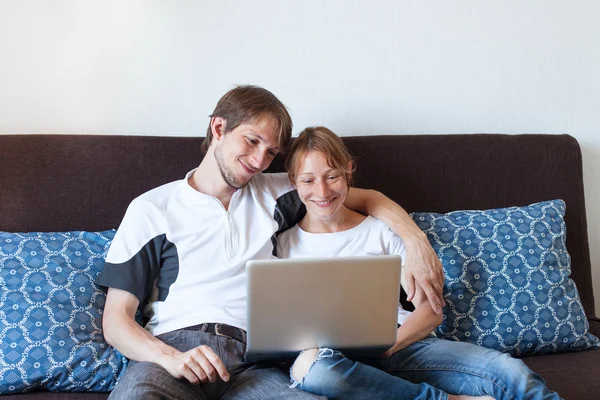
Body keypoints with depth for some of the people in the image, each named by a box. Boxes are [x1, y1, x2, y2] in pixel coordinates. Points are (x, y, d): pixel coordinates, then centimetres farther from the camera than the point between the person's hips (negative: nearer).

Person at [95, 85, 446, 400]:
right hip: (171, 348, -2)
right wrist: (170, 358, -15)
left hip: (252, 358, 2)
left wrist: (417, 242, 9)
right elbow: (116, 319, 6)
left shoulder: (272, 193, 21)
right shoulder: (151, 209, 11)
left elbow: (368, 199, 28)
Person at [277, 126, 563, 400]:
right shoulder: (285, 243, 10)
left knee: (510, 372, -26)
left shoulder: (383, 231, 11)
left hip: (404, 347, 1)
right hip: (338, 356, 0)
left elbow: (430, 310, 6)